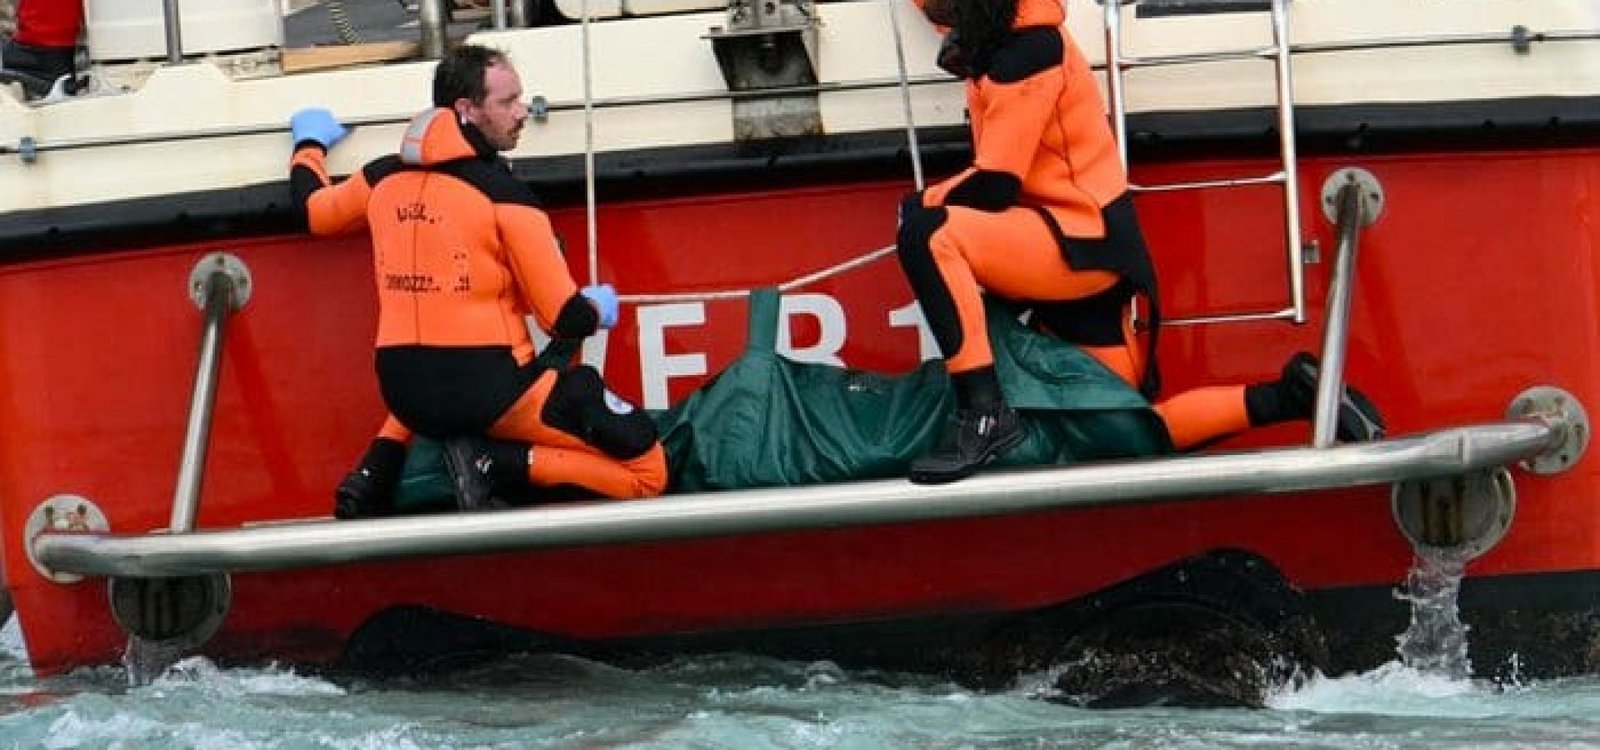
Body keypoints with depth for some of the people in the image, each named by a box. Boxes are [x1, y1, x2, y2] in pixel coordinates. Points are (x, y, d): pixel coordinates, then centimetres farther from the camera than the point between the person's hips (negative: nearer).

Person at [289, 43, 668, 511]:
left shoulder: (383, 178, 6)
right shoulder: (503, 193, -11)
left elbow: (313, 210, 28)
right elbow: (565, 318, -10)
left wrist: (310, 143, 47)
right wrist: (598, 309, 14)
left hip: (404, 394, 6)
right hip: (488, 393, -6)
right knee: (647, 470, -3)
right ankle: (496, 465, -14)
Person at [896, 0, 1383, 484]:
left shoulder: (1028, 49, -16)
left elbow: (994, 186, -19)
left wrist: (924, 205, -5)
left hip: (1085, 241, -10)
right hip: (1062, 250, 10)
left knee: (926, 235, -29)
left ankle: (985, 415, -30)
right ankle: (1289, 397, 15)